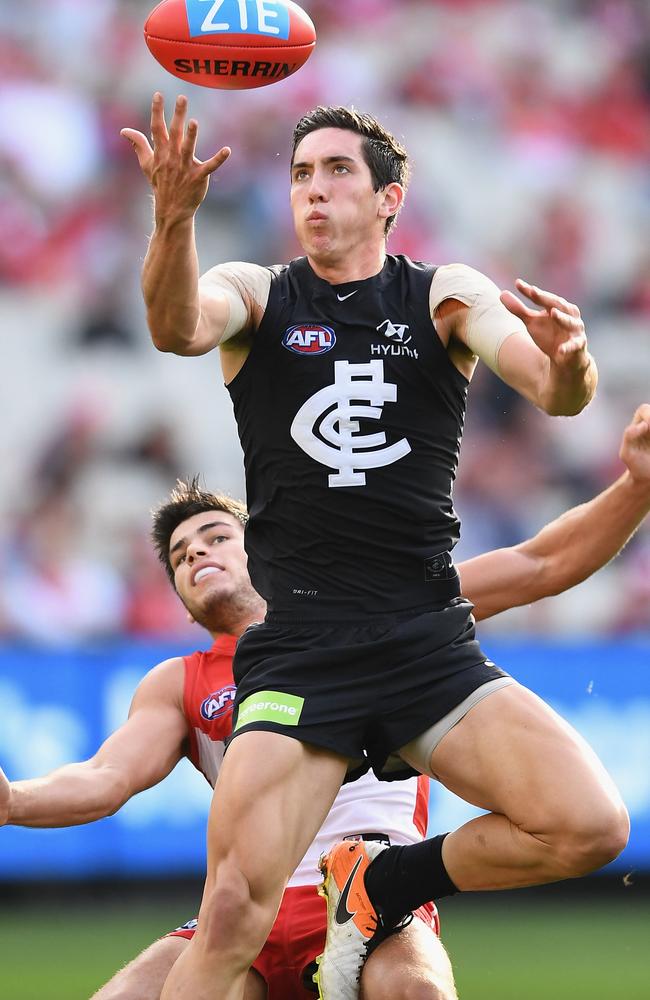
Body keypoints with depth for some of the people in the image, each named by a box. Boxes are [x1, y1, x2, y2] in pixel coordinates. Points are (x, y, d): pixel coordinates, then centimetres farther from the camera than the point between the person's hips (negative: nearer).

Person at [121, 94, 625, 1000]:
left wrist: (570, 364, -33)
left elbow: (554, 394, -8)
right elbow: (178, 328, -16)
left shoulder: (444, 297, 8)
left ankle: (381, 889, 9)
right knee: (233, 915, -18)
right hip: (298, 649, -2)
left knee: (590, 829, -16)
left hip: (430, 644, 2)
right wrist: (174, 219, -37)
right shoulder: (257, 295, 7)